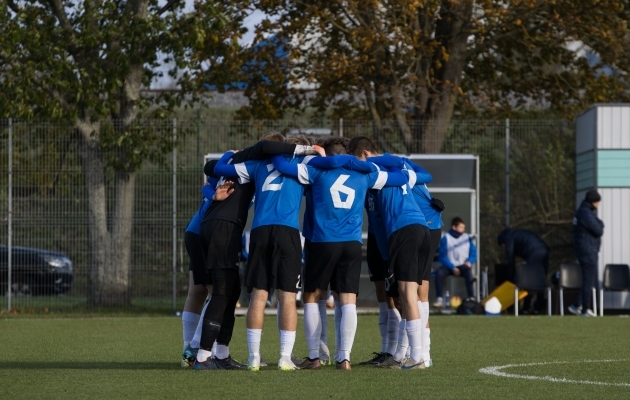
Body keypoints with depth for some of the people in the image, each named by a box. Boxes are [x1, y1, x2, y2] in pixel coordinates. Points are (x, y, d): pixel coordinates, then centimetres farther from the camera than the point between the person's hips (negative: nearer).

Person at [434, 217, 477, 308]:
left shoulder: (467, 238, 3)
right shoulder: (446, 238, -5)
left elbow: (473, 253, 8)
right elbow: (442, 257, -7)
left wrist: (469, 261, -14)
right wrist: (452, 268, -18)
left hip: (463, 266, 1)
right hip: (449, 266, -1)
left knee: (468, 271, -33)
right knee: (439, 272, -31)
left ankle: (471, 298, -33)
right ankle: (439, 299, -28)